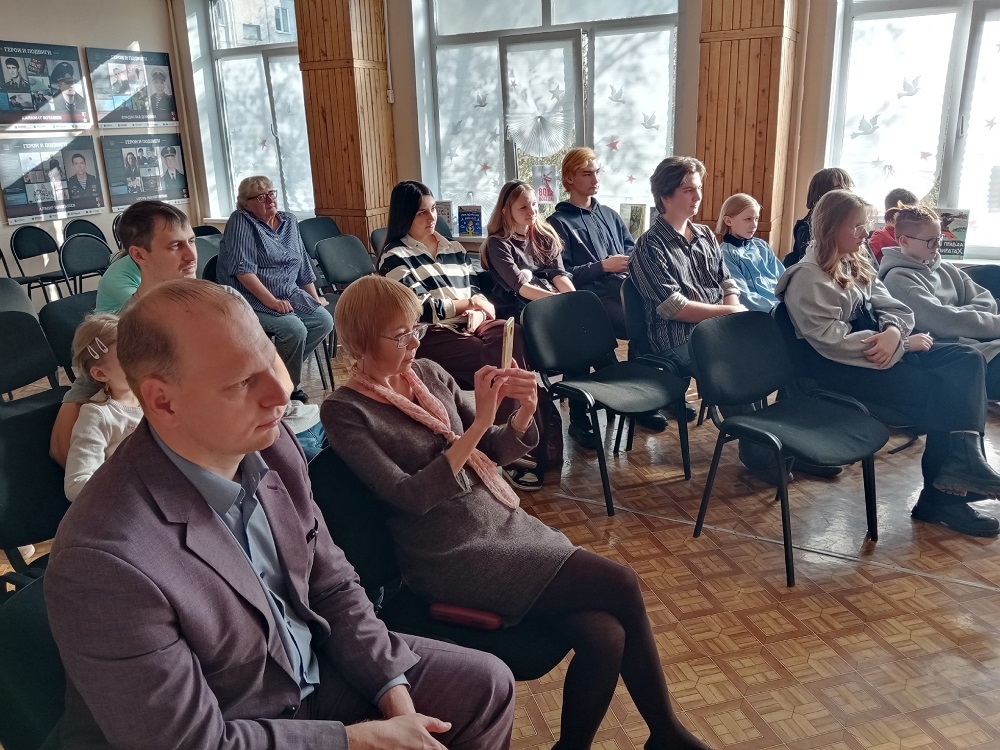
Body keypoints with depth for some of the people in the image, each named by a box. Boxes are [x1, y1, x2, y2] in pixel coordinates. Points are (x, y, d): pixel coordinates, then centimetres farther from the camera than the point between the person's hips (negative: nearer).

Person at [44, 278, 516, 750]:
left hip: (322, 671, 6)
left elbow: (333, 586, 1)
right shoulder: (105, 558, -31)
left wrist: (393, 692, -8)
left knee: (487, 685, 7)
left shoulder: (268, 445, -12)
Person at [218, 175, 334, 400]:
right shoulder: (241, 222, -10)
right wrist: (271, 301, -25)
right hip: (252, 300, -7)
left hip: (289, 295, 7)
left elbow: (303, 264, 19)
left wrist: (315, 297, 16)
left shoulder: (289, 222, 11)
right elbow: (243, 270, -20)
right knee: (295, 329, -27)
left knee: (324, 321, -10)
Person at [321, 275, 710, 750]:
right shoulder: (345, 412, -10)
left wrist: (523, 414, -10)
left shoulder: (429, 373, 6)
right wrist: (478, 423, -23)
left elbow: (491, 455, 10)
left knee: (605, 637, -13)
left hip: (505, 522, 6)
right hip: (452, 557, -6)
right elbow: (410, 496, -19)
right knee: (620, 585, -14)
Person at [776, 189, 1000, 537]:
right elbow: (833, 341, -21)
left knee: (967, 359, -10)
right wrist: (904, 345, -17)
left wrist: (893, 332, -16)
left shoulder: (857, 264, 16)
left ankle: (964, 457, -20)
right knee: (938, 388, -19)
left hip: (883, 348, 9)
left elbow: (894, 308, 10)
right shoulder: (809, 277, -12)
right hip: (840, 366, -8)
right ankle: (941, 495, -6)